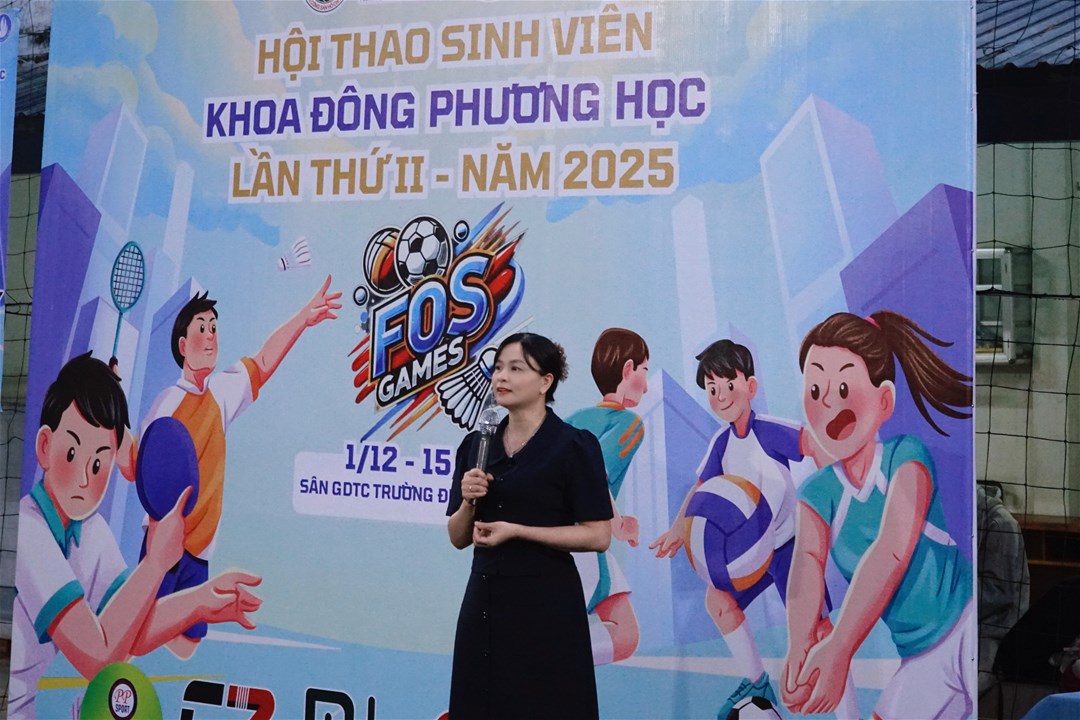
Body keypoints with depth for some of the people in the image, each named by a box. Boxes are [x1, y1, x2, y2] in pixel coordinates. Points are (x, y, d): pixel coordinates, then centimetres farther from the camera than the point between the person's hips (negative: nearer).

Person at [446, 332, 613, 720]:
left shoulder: (574, 445, -8)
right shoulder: (476, 445, 8)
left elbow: (597, 536, -12)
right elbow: (459, 538, 10)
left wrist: (515, 530, -17)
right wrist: (467, 501, -10)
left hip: (546, 603, -5)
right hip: (484, 600, 5)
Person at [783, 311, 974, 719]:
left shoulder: (905, 457, -11)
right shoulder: (817, 493, -1)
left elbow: (894, 549, -25)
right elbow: (808, 562, -20)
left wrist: (838, 648, -36)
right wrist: (800, 642, -41)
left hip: (967, 623, -4)